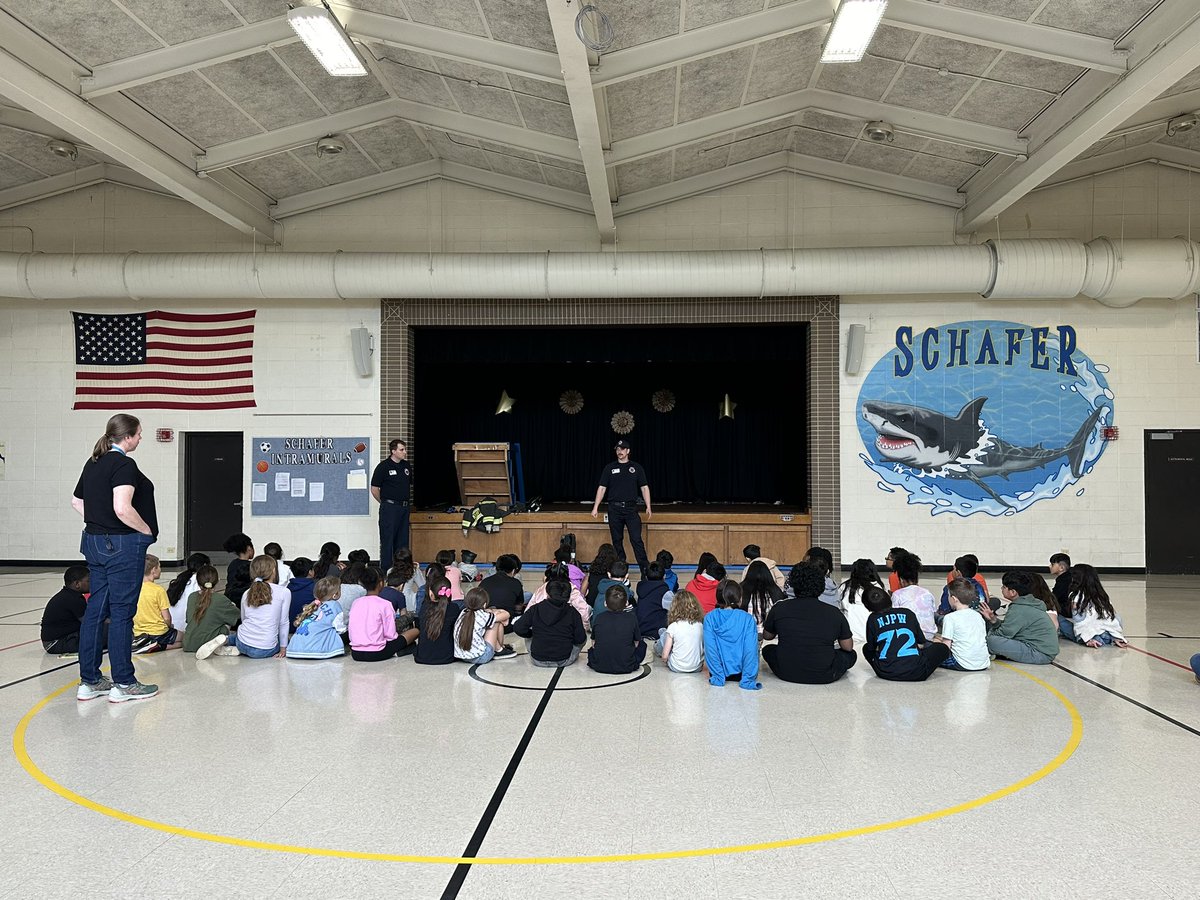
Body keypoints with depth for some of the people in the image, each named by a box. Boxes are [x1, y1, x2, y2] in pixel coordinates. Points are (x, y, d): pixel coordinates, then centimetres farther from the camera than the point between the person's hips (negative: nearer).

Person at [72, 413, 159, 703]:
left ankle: (89, 681, 19)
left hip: (95, 541, 9)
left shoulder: (93, 463, 13)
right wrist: (147, 530, -12)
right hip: (122, 546, -9)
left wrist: (98, 525, 17)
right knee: (122, 613, -2)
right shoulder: (124, 465, -16)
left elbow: (76, 501, 22)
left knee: (96, 610, 12)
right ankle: (123, 684, 6)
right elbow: (122, 508, -27)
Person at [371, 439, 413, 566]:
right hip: (389, 508, -6)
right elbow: (374, 489, -6)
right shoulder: (383, 466, -8)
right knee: (387, 541, -2)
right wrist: (384, 503, 2)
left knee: (402, 541, 10)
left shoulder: (407, 466, 10)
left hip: (404, 508, 6)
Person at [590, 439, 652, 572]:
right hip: (614, 509, 1)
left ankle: (645, 568, -8)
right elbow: (602, 488, 7)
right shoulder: (609, 468, 8)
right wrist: (595, 507, 0)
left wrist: (648, 507, -1)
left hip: (631, 508, -1)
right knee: (617, 540, 6)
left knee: (636, 539, -8)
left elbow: (644, 488, 7)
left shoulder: (636, 468, 7)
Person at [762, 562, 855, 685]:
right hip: (824, 677, 4)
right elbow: (848, 647, 2)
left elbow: (767, 636, 8)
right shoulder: (834, 613, -10)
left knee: (768, 650, 26)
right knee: (851, 655, 24)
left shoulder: (779, 609, -9)